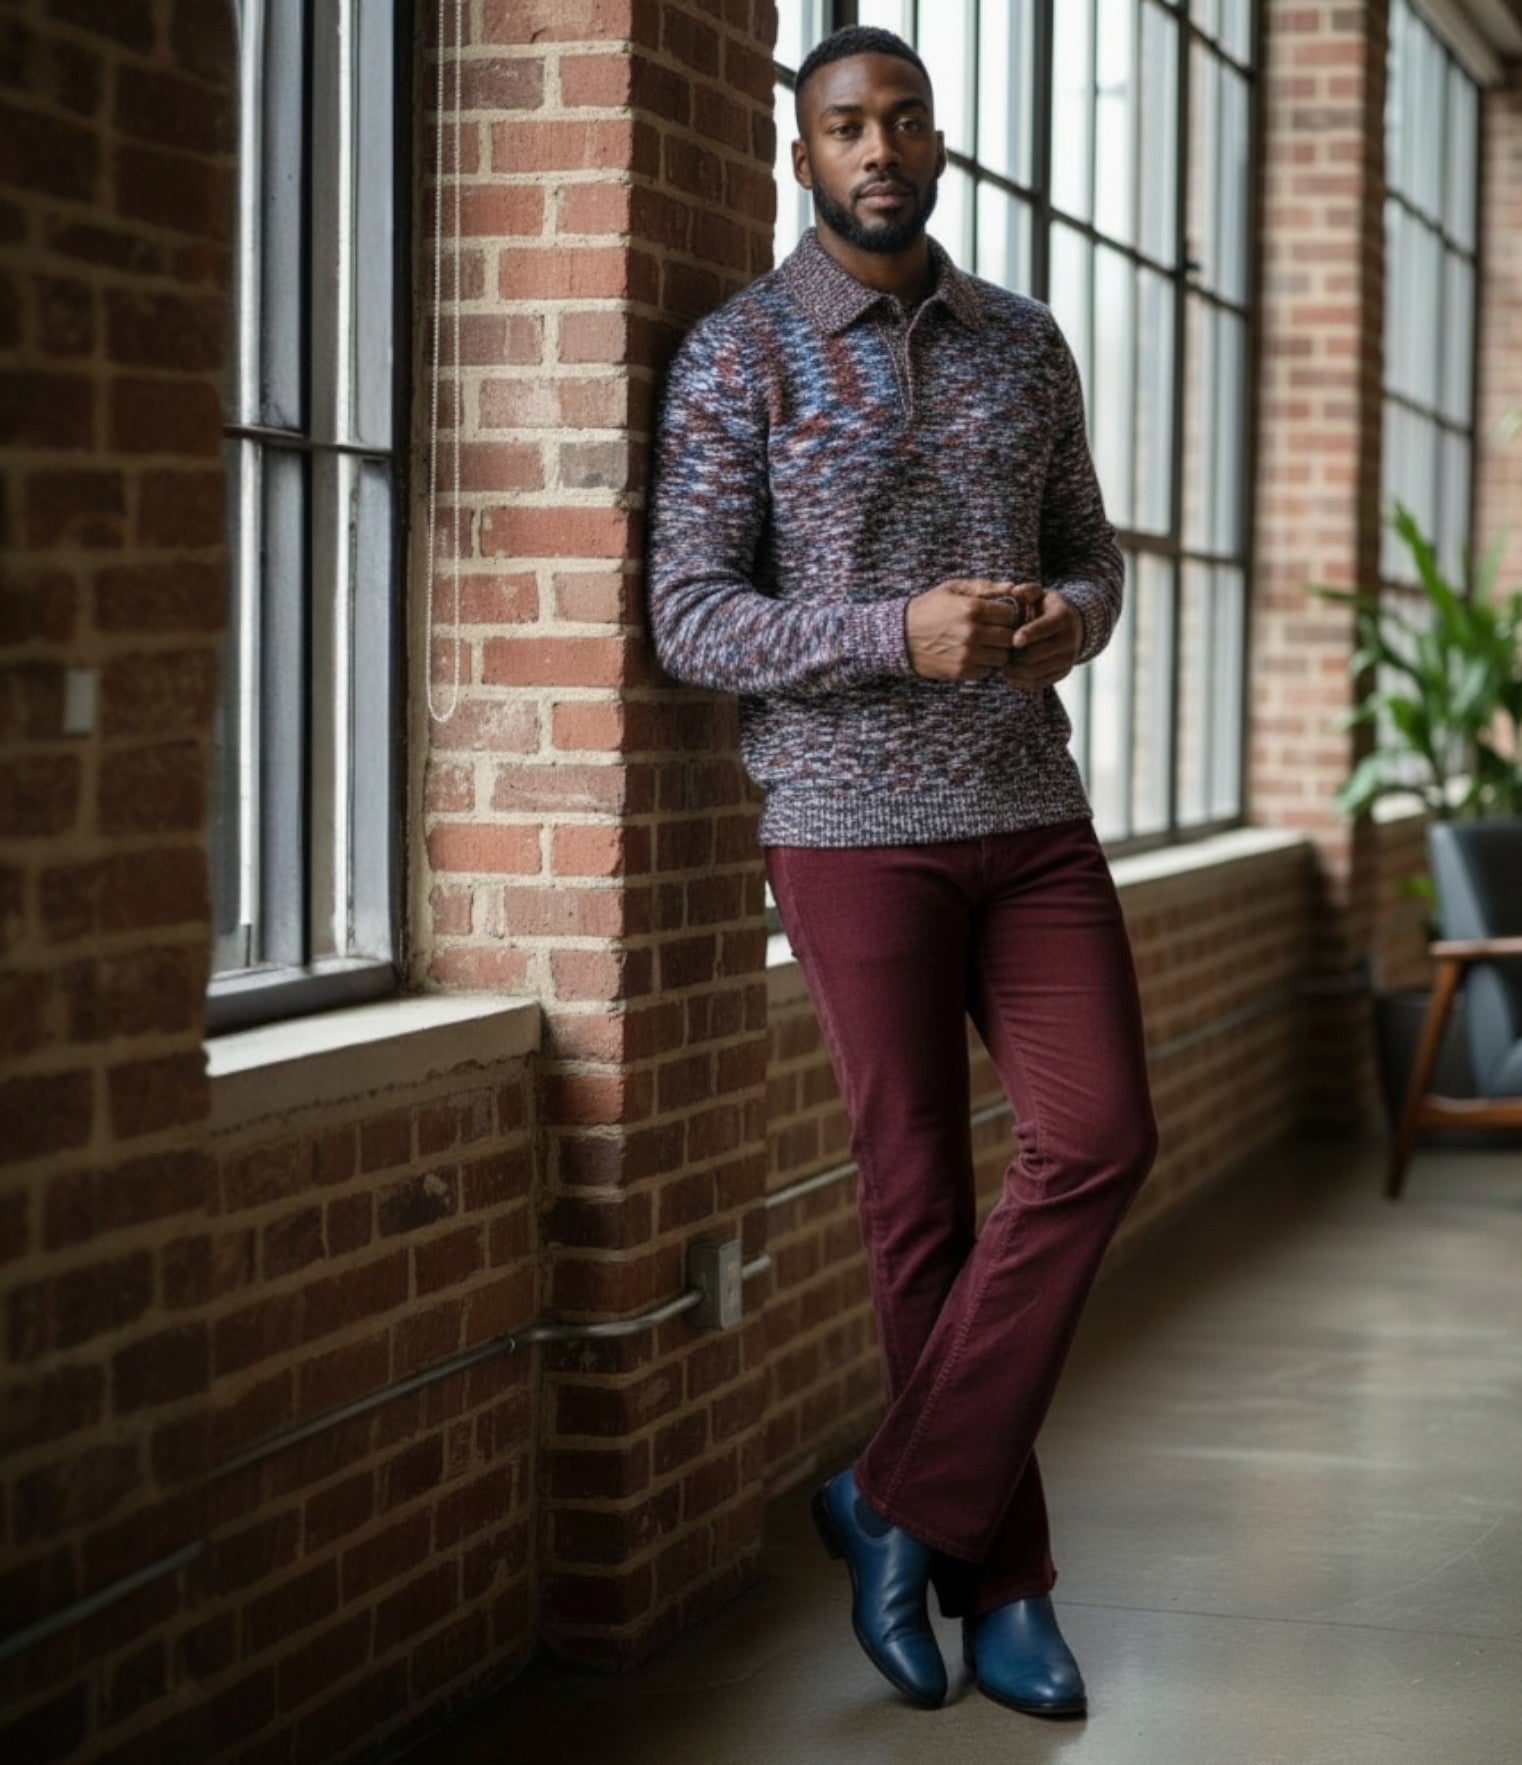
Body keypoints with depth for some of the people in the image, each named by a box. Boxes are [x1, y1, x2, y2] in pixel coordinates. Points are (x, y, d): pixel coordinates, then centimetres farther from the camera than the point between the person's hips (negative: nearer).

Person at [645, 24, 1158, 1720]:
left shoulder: (1024, 344, 10)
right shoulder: (738, 356, -4)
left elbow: (1087, 550, 17)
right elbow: (689, 619, -9)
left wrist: (1069, 617, -9)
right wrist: (903, 636, -24)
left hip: (1029, 811, 4)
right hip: (850, 823, -4)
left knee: (1097, 1141, -9)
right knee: (923, 1192, 0)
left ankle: (904, 1498, 3)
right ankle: (998, 1579, 13)